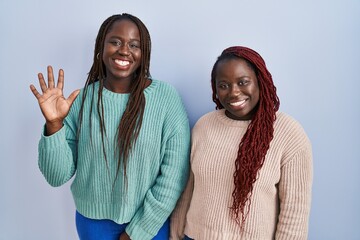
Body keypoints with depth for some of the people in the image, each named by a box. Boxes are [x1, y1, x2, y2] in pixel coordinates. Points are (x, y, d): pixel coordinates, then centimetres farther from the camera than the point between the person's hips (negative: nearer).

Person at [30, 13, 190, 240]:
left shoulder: (166, 97, -14)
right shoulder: (81, 98, -9)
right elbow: (57, 176, -7)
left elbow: (174, 175, -13)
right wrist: (54, 124, -22)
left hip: (151, 222, -2)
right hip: (93, 220, 2)